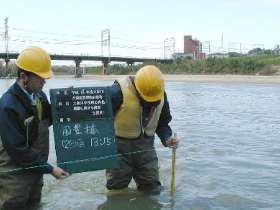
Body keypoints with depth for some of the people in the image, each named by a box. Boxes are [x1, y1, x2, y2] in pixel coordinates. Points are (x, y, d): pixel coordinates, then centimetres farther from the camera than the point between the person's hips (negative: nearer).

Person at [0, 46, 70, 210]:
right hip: (15, 177, -7)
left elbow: (47, 121, 13)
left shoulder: (40, 95, -1)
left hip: (36, 170, 7)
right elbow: (18, 150, -23)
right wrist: (50, 169, -20)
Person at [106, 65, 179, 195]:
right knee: (117, 189, 3)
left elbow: (163, 123, 10)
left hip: (145, 145, 5)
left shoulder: (161, 95, -2)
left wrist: (166, 138, -5)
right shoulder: (118, 92, -22)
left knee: (153, 189, 9)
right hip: (119, 145, -4)